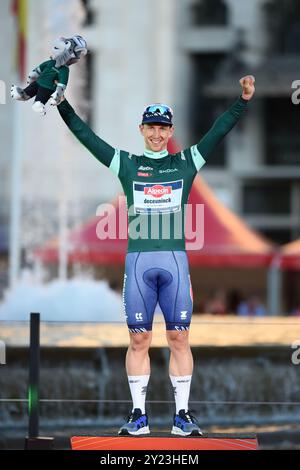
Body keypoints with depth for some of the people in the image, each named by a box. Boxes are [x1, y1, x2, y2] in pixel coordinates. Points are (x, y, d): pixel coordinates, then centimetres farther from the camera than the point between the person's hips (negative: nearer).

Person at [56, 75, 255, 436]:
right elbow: (85, 135, 11)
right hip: (138, 259, 0)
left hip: (175, 259, 0)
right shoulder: (126, 164, 13)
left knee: (179, 338, -1)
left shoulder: (187, 162, 13)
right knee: (138, 340, 1)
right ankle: (138, 416, 5)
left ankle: (183, 415, 2)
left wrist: (243, 100, -1)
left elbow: (219, 132, 8)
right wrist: (62, 104, 5)